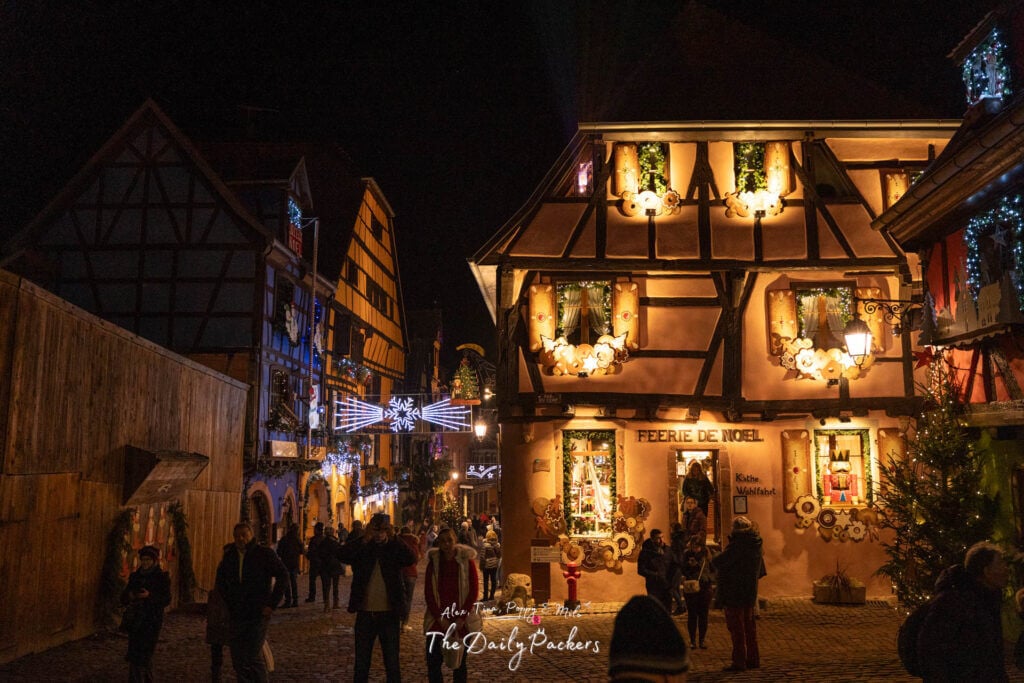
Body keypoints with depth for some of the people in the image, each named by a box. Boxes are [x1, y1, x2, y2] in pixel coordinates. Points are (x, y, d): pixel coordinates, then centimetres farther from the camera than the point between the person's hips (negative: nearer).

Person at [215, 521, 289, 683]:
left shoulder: (265, 553, -6)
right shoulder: (229, 556, 8)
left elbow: (283, 575, -6)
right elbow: (221, 579, 26)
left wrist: (272, 604, -10)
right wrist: (228, 601, 15)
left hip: (258, 614, -5)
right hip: (236, 615, 5)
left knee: (254, 657, -10)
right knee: (238, 660, 9)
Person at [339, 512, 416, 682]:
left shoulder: (394, 549, 0)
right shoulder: (360, 548, 1)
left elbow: (412, 559, -18)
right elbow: (343, 555, -18)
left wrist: (393, 538, -24)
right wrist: (365, 539, -26)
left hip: (389, 614, -1)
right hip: (365, 613, 1)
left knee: (392, 664, 9)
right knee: (361, 665, 12)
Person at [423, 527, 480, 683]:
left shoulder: (467, 561, -4)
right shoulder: (433, 562, 1)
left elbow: (473, 591, -5)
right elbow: (428, 593, 0)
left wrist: (461, 619, -11)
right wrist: (440, 618, -9)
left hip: (461, 621, -1)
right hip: (437, 620, 1)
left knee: (459, 661, 8)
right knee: (433, 662, -3)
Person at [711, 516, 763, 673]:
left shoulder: (738, 544, -20)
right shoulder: (755, 544, 8)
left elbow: (719, 562, -24)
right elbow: (759, 571, 19)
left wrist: (713, 560, -1)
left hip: (734, 592, -9)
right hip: (749, 592, 9)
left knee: (736, 626, -2)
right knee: (749, 625, 17)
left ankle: (739, 661, 0)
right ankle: (753, 658, 23)